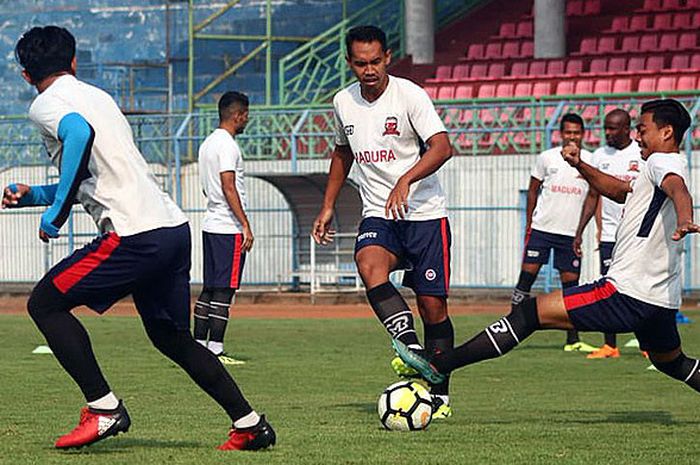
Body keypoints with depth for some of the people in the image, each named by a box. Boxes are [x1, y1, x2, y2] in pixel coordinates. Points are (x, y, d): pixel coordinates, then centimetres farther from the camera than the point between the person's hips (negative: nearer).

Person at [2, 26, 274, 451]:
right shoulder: (99, 96, 25)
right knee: (172, 337, 22)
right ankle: (250, 424, 19)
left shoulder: (46, 105, 0)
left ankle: (104, 409, -2)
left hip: (135, 235, -8)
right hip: (175, 226, 8)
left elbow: (81, 133, -24)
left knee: (45, 304, 4)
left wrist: (56, 212, -17)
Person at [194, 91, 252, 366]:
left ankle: (199, 346, 12)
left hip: (211, 225, 9)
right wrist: (245, 225, -20)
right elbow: (229, 187, -20)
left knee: (209, 288, 12)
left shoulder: (207, 144, 17)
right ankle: (215, 351, -11)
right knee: (224, 290, -8)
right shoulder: (227, 145, -13)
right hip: (229, 228, -9)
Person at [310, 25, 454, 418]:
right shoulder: (344, 102, 6)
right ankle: (412, 349, -36)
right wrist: (328, 207, 21)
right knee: (369, 264, -30)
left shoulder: (409, 95, -11)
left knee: (433, 305, -2)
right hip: (378, 215, 4)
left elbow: (442, 147, -22)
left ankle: (441, 394, 10)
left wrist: (406, 181, -36)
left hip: (425, 213, -3)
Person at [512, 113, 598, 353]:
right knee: (527, 276, -6)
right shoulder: (546, 158, 2)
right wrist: (529, 222, 8)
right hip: (542, 228, -1)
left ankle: (573, 340, 8)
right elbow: (533, 190, 11)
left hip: (571, 233, 1)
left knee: (571, 284, 3)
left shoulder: (590, 161, 3)